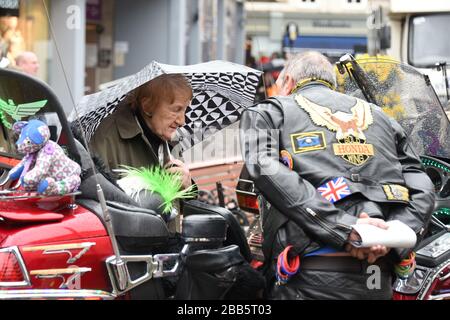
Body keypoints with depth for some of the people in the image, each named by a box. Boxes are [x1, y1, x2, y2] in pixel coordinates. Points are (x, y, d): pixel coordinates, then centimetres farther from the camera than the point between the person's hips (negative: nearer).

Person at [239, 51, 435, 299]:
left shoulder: (267, 112, 15)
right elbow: (422, 192, 13)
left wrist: (345, 228, -15)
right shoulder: (380, 117, 27)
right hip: (380, 282, 4)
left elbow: (266, 171, -8)